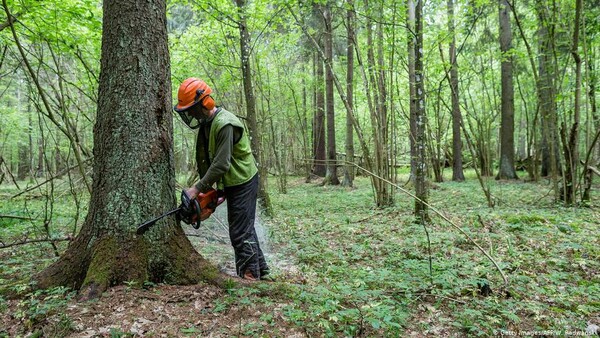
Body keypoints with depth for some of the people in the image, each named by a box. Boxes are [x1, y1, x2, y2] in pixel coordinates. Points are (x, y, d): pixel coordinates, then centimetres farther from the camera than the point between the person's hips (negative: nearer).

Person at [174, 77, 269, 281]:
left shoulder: (225, 124, -25)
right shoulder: (206, 124, 6)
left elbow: (221, 164, -28)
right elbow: (204, 159, 7)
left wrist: (197, 188, -23)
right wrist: (206, 188, -1)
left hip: (243, 182, -10)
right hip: (232, 183, 10)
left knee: (240, 232, -5)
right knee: (244, 227, 17)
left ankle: (249, 275, 7)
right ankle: (260, 269, 29)